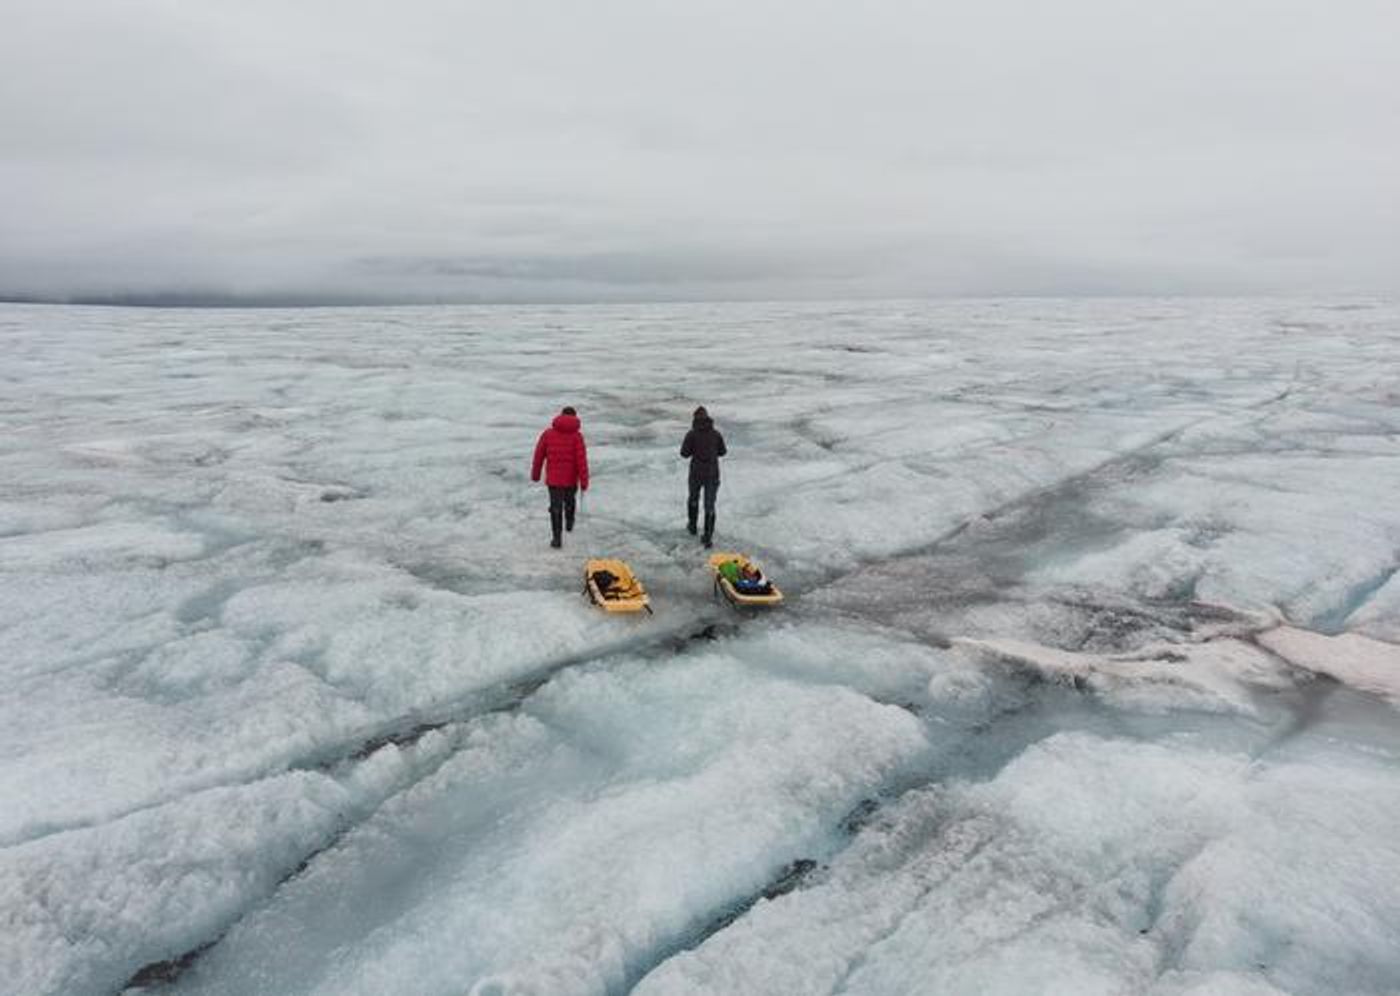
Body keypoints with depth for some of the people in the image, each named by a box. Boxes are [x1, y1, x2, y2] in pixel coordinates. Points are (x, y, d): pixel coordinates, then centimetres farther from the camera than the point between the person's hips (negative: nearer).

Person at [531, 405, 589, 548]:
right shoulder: (577, 436, -8)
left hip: (553, 478, 0)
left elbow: (539, 455, 4)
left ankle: (557, 538, -1)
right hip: (571, 478, 0)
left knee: (556, 507, 4)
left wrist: (535, 474, 17)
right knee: (569, 501, 26)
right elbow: (582, 459, -13)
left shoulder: (548, 433, -2)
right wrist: (584, 481, -9)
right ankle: (569, 524, 47)